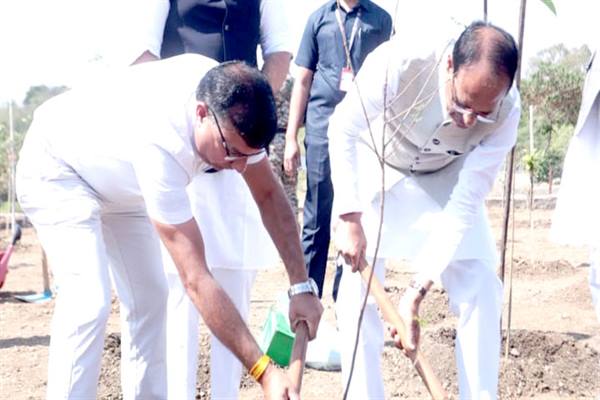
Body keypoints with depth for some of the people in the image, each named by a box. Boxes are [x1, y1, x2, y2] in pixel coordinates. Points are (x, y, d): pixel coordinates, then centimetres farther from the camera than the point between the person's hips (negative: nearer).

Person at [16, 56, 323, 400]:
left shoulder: (232, 107, -23)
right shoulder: (159, 143, -44)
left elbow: (269, 194, -8)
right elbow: (196, 279, -42)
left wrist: (302, 286, -14)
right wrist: (263, 370, -43)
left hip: (118, 178, 8)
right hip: (55, 168, -8)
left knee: (149, 299, 4)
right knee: (90, 303, -23)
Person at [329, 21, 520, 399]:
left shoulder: (507, 111, -30)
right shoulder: (399, 61, -38)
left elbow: (464, 204, -28)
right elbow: (344, 129, -25)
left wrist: (416, 291, -31)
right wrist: (350, 219, -30)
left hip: (446, 177, 2)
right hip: (377, 169, -1)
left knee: (480, 289, -7)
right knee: (359, 290, -9)